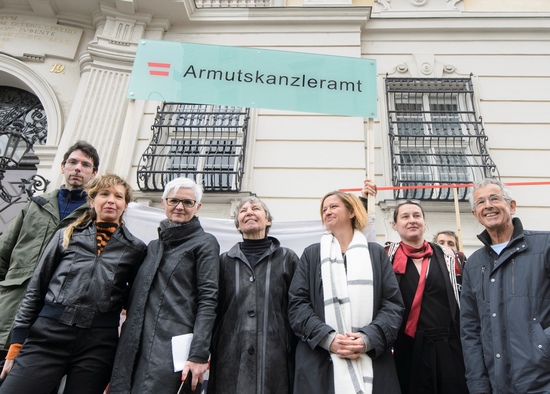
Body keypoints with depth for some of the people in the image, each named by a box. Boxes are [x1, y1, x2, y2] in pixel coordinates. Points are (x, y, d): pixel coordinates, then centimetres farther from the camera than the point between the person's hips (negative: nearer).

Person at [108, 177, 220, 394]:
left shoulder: (204, 243, 1)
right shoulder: (153, 246, 20)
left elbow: (208, 300, -8)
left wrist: (199, 354, -16)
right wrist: (122, 348, 13)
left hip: (173, 349, -5)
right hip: (134, 348, 6)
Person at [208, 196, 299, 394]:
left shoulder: (287, 258, 7)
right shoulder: (224, 261, 11)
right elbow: (213, 309, 12)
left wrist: (298, 355, 1)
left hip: (275, 361, -1)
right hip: (231, 362, 1)